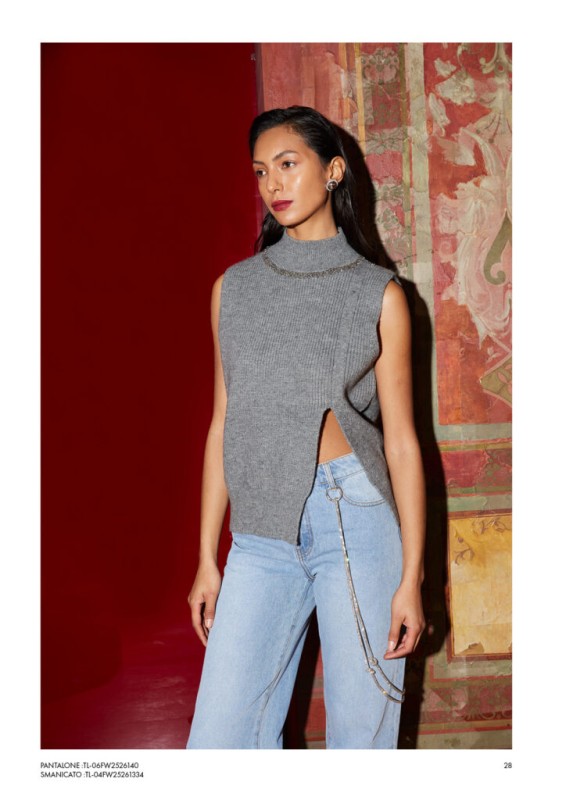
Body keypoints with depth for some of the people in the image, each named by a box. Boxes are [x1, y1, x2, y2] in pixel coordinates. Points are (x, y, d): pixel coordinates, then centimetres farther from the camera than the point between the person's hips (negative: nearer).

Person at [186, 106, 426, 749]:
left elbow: (401, 439, 2)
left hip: (356, 523, -2)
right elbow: (224, 426, 13)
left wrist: (412, 576, -3)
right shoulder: (234, 288, 11)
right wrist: (207, 558, 10)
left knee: (362, 731, 4)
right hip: (262, 533, 3)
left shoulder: (378, 293, 3)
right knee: (219, 739, -3)